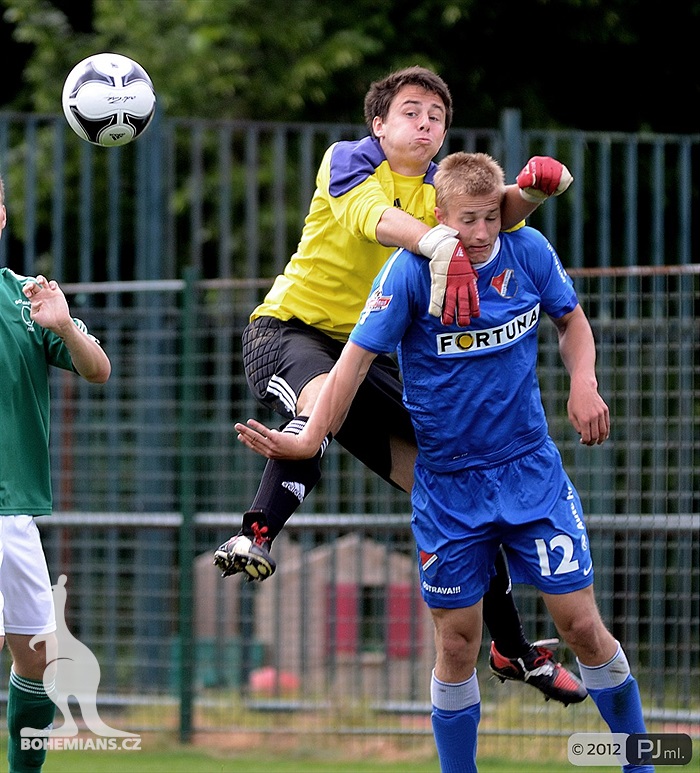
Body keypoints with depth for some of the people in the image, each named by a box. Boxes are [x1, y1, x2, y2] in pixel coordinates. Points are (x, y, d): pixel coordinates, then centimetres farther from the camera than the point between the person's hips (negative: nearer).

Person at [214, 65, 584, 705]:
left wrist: (532, 190, -37)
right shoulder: (348, 161, -8)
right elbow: (377, 218, -32)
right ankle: (255, 536, -49)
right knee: (323, 399, -42)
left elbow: (494, 215, -14)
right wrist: (442, 245, -51)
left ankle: (514, 649, 15)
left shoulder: (442, 189, 8)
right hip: (287, 331, -6)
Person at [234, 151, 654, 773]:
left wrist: (583, 384, -6)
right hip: (448, 484, -1)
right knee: (457, 644, 3)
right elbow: (357, 358, -12)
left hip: (531, 467, 1)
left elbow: (572, 321, 11)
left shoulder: (529, 252, -6)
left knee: (581, 624, -1)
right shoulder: (412, 271, -15)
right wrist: (311, 439, -17)